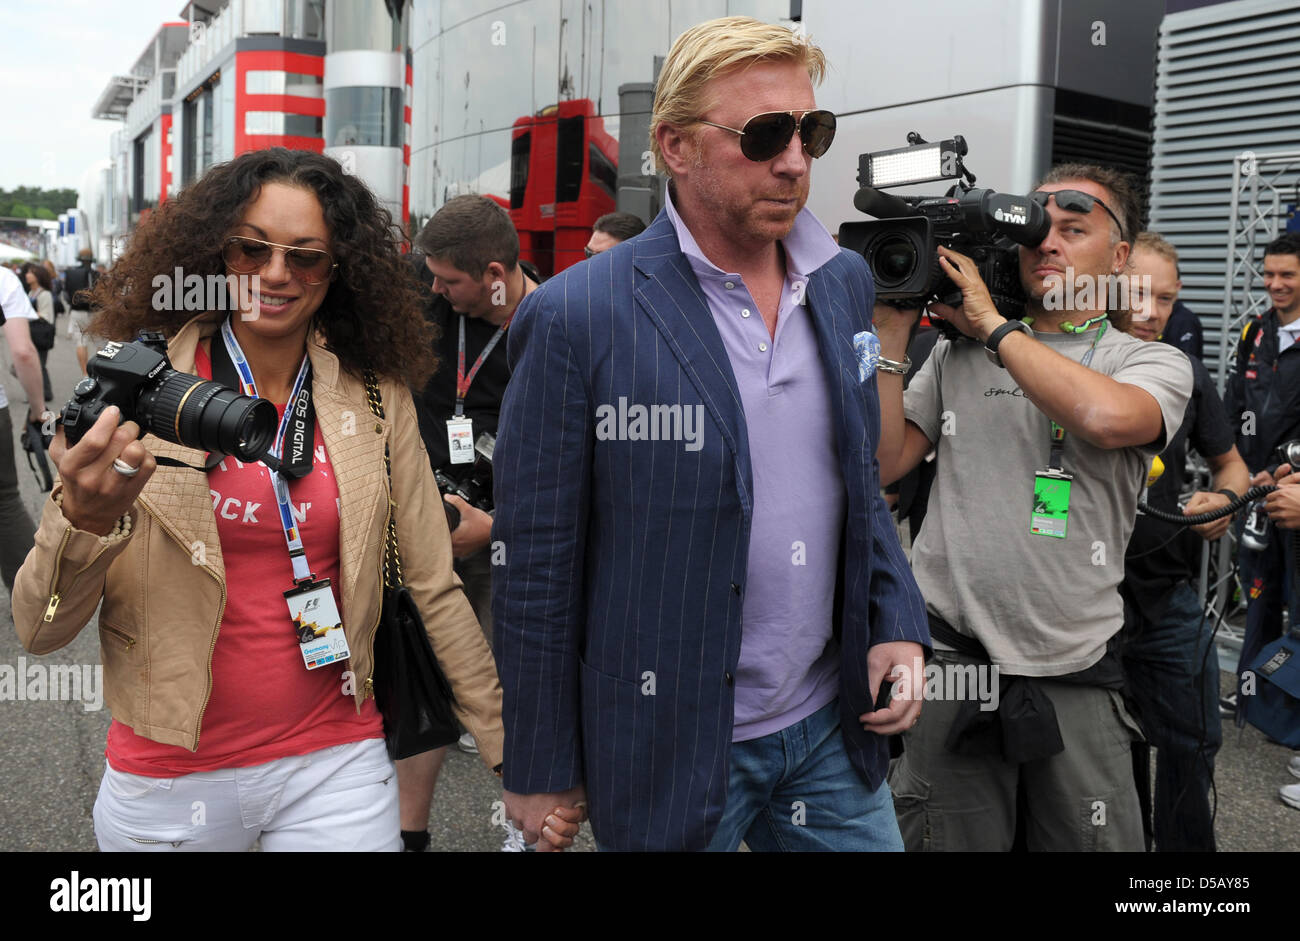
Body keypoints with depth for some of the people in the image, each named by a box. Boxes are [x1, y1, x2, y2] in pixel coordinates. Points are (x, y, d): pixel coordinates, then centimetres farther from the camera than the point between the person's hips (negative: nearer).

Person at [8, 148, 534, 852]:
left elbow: (434, 586, 0)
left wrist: (507, 745, 1)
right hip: (167, 779, 1)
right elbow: (41, 632, -10)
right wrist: (84, 521, -30)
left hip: (338, 766, 0)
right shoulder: (137, 388, -9)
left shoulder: (377, 399, -5)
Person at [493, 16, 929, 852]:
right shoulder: (575, 318, -16)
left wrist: (898, 625, 1)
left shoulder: (846, 283, 3)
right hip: (672, 746, -4)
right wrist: (542, 773, -6)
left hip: (833, 726, 5)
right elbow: (536, 568, -11)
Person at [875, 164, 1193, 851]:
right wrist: (890, 329, -2)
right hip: (948, 660, 1)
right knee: (944, 841, 10)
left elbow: (1107, 416, -21)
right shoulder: (957, 354, 10)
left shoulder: (1154, 362, 3)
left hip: (1077, 675, 0)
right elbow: (882, 464, 2)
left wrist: (992, 326, -11)